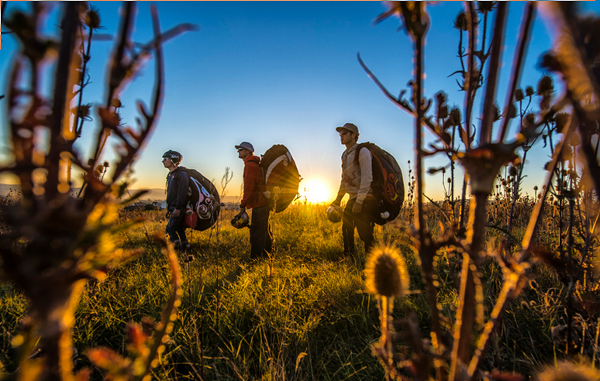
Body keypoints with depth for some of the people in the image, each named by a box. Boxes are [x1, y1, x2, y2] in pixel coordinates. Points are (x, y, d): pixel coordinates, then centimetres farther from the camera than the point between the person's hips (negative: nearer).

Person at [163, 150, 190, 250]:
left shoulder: (181, 174, -12)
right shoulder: (170, 175, 19)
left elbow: (182, 193, -20)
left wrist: (178, 208, -24)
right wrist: (168, 208, 22)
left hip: (179, 208, -9)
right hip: (173, 208, 9)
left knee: (170, 228, -10)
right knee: (179, 229, 10)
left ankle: (176, 245, -5)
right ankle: (185, 246, 16)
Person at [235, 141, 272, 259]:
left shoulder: (250, 165, -11)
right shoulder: (255, 164, 20)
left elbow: (249, 187, -18)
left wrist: (243, 204, -15)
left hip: (259, 204, -11)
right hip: (263, 202, 11)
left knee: (256, 232, -8)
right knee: (264, 230, 18)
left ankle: (255, 257, -5)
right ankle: (267, 253, 29)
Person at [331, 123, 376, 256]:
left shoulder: (362, 152, -10)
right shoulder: (345, 155, 16)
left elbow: (367, 178, -19)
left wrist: (359, 201, -24)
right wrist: (338, 200, 17)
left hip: (365, 199, -8)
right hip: (353, 199, 9)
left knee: (364, 232, -10)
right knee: (346, 230, 11)